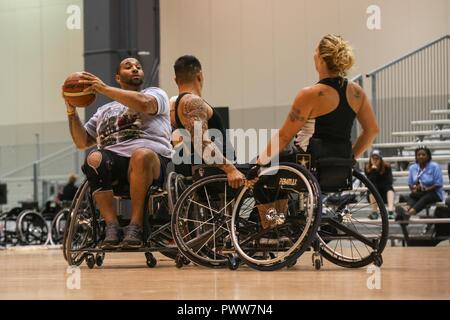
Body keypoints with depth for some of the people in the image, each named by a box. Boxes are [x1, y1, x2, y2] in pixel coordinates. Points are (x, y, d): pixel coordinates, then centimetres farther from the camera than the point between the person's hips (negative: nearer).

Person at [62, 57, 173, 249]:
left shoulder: (156, 94, 20)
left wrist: (104, 89, -3)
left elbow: (143, 104, -6)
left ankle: (136, 225, -36)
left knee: (142, 154, -39)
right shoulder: (104, 111, 33)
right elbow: (82, 142, 27)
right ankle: (111, 225, -33)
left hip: (151, 163, -3)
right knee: (94, 159, -32)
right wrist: (72, 111, 14)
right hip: (114, 161, 3)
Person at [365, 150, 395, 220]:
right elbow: (371, 183, -20)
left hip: (385, 194, 0)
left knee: (389, 187, -29)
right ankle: (375, 212, -33)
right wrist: (373, 170, -27)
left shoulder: (387, 167, -6)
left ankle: (390, 211, -48)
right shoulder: (367, 169, -6)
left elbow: (389, 182, -16)